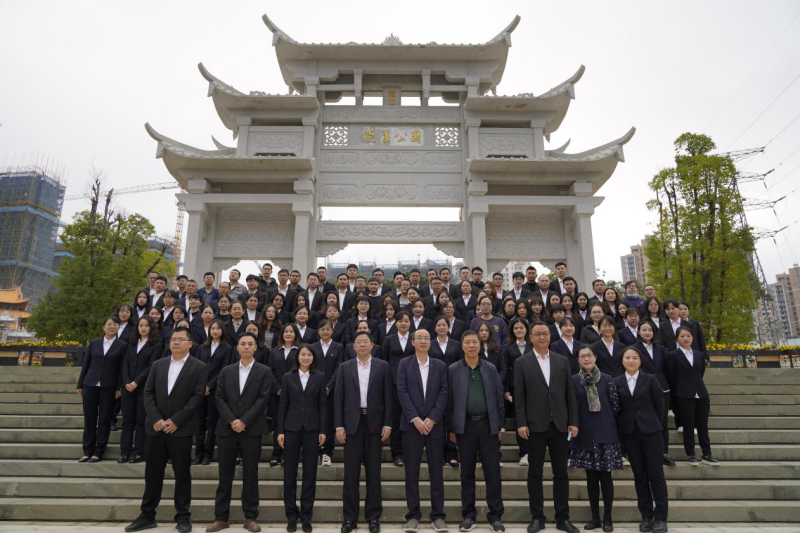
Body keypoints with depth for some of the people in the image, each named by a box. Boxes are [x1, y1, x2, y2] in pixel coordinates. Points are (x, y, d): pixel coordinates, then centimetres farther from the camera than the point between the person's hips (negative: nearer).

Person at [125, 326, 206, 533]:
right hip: (156, 427, 4)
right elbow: (148, 392, 5)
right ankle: (147, 515, 25)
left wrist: (176, 421, -14)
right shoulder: (158, 365, 10)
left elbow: (197, 396, -9)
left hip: (181, 429, -3)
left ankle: (183, 516, 17)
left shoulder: (199, 367, -3)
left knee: (182, 474, 5)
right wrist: (156, 419, -8)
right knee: (152, 473, 11)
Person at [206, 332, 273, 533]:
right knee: (225, 474, 7)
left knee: (250, 474, 4)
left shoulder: (264, 371, 1)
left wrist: (244, 421, -14)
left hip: (252, 429, -2)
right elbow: (219, 397, 2)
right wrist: (231, 420, -10)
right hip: (227, 428, 2)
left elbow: (263, 399, -7)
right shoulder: (226, 371, 10)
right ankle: (221, 517, 19)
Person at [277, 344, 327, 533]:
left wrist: (323, 430, -4)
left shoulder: (319, 377, 2)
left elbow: (323, 405, 2)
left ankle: (306, 515, 17)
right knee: (289, 473, 5)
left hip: (312, 429, 0)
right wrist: (280, 431, -2)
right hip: (291, 428, 0)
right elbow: (283, 405, 3)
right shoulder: (288, 377, 3)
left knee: (310, 473, 5)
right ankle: (291, 515, 18)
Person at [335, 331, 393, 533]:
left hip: (374, 423, 0)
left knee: (373, 472, 6)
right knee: (351, 473, 5)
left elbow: (388, 397, 2)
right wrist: (339, 425, -4)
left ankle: (373, 516, 18)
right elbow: (338, 397, 3)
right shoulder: (344, 367, 5)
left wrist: (387, 424, -4)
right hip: (352, 423, 1)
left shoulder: (383, 366, 3)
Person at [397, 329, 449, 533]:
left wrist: (432, 418, -10)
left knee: (436, 471, 5)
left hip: (434, 423, 1)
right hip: (411, 424, -1)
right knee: (412, 471, 4)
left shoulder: (440, 366, 8)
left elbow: (444, 393, 0)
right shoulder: (404, 364, 4)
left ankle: (438, 515, 16)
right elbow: (402, 392, -4)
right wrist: (415, 419, -12)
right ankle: (413, 514, 15)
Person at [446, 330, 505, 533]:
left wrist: (500, 426, 3)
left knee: (493, 472, 4)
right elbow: (449, 400, 0)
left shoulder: (491, 369, 5)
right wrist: (451, 429, -1)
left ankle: (495, 516, 16)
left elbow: (498, 398, 6)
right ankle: (468, 516, 20)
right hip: (465, 426, -1)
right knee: (467, 473, 8)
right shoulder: (453, 370, 0)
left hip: (488, 425, 1)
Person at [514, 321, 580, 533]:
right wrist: (521, 423, -10)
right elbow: (519, 396, -3)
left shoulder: (562, 361, 8)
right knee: (535, 472, 7)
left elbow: (570, 393, 7)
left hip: (559, 424, 2)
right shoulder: (522, 363, 0)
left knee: (561, 472, 9)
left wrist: (573, 421, 1)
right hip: (535, 425, -2)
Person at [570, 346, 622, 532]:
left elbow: (616, 404, 2)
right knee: (591, 476, 8)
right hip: (585, 434, 1)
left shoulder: (606, 379, -2)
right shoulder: (574, 380, 0)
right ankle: (595, 517, 19)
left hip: (605, 433, -1)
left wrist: (605, 420, 6)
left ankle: (607, 518, 15)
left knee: (605, 475, 2)